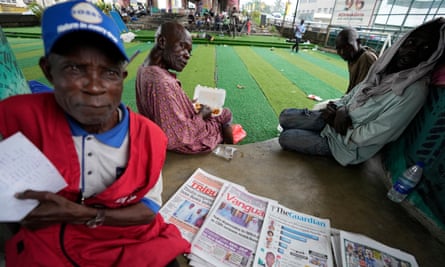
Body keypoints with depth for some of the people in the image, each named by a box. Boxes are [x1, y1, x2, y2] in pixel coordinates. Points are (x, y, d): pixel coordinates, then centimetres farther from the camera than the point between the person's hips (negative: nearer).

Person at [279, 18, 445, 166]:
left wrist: (335, 122, -15)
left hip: (350, 146, -6)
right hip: (335, 120, 6)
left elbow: (370, 137, -25)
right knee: (285, 116, 3)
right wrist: (342, 110, -14)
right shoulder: (384, 68, -1)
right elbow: (353, 93, 9)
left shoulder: (414, 91, -23)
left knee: (285, 138, -8)